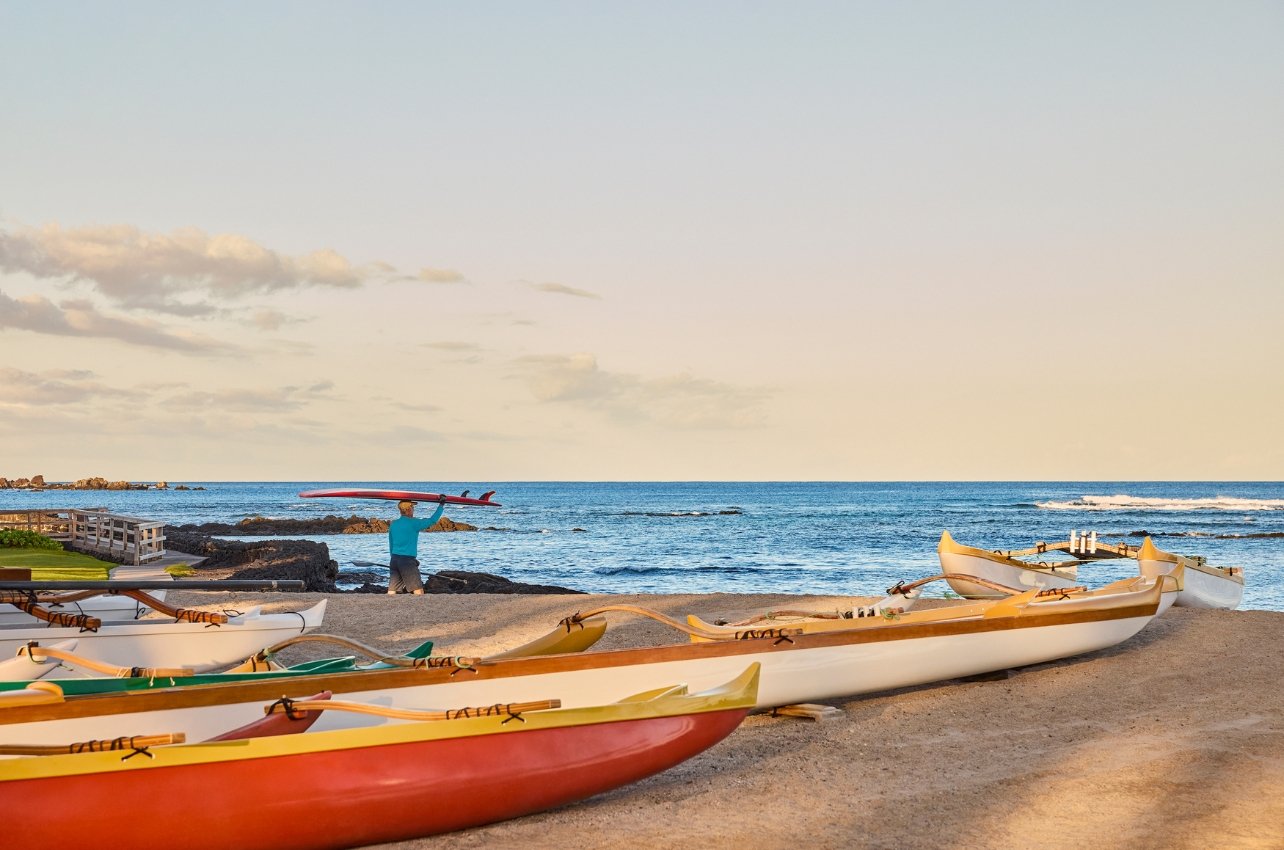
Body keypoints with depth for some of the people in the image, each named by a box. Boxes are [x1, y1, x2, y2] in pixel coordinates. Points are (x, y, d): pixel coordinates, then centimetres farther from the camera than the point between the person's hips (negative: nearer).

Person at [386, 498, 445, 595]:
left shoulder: (393, 524, 11)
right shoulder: (413, 523, -8)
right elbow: (432, 521, -4)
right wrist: (441, 505, 7)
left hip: (394, 560, 7)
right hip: (407, 561, -7)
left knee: (391, 592, 5)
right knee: (418, 592, -6)